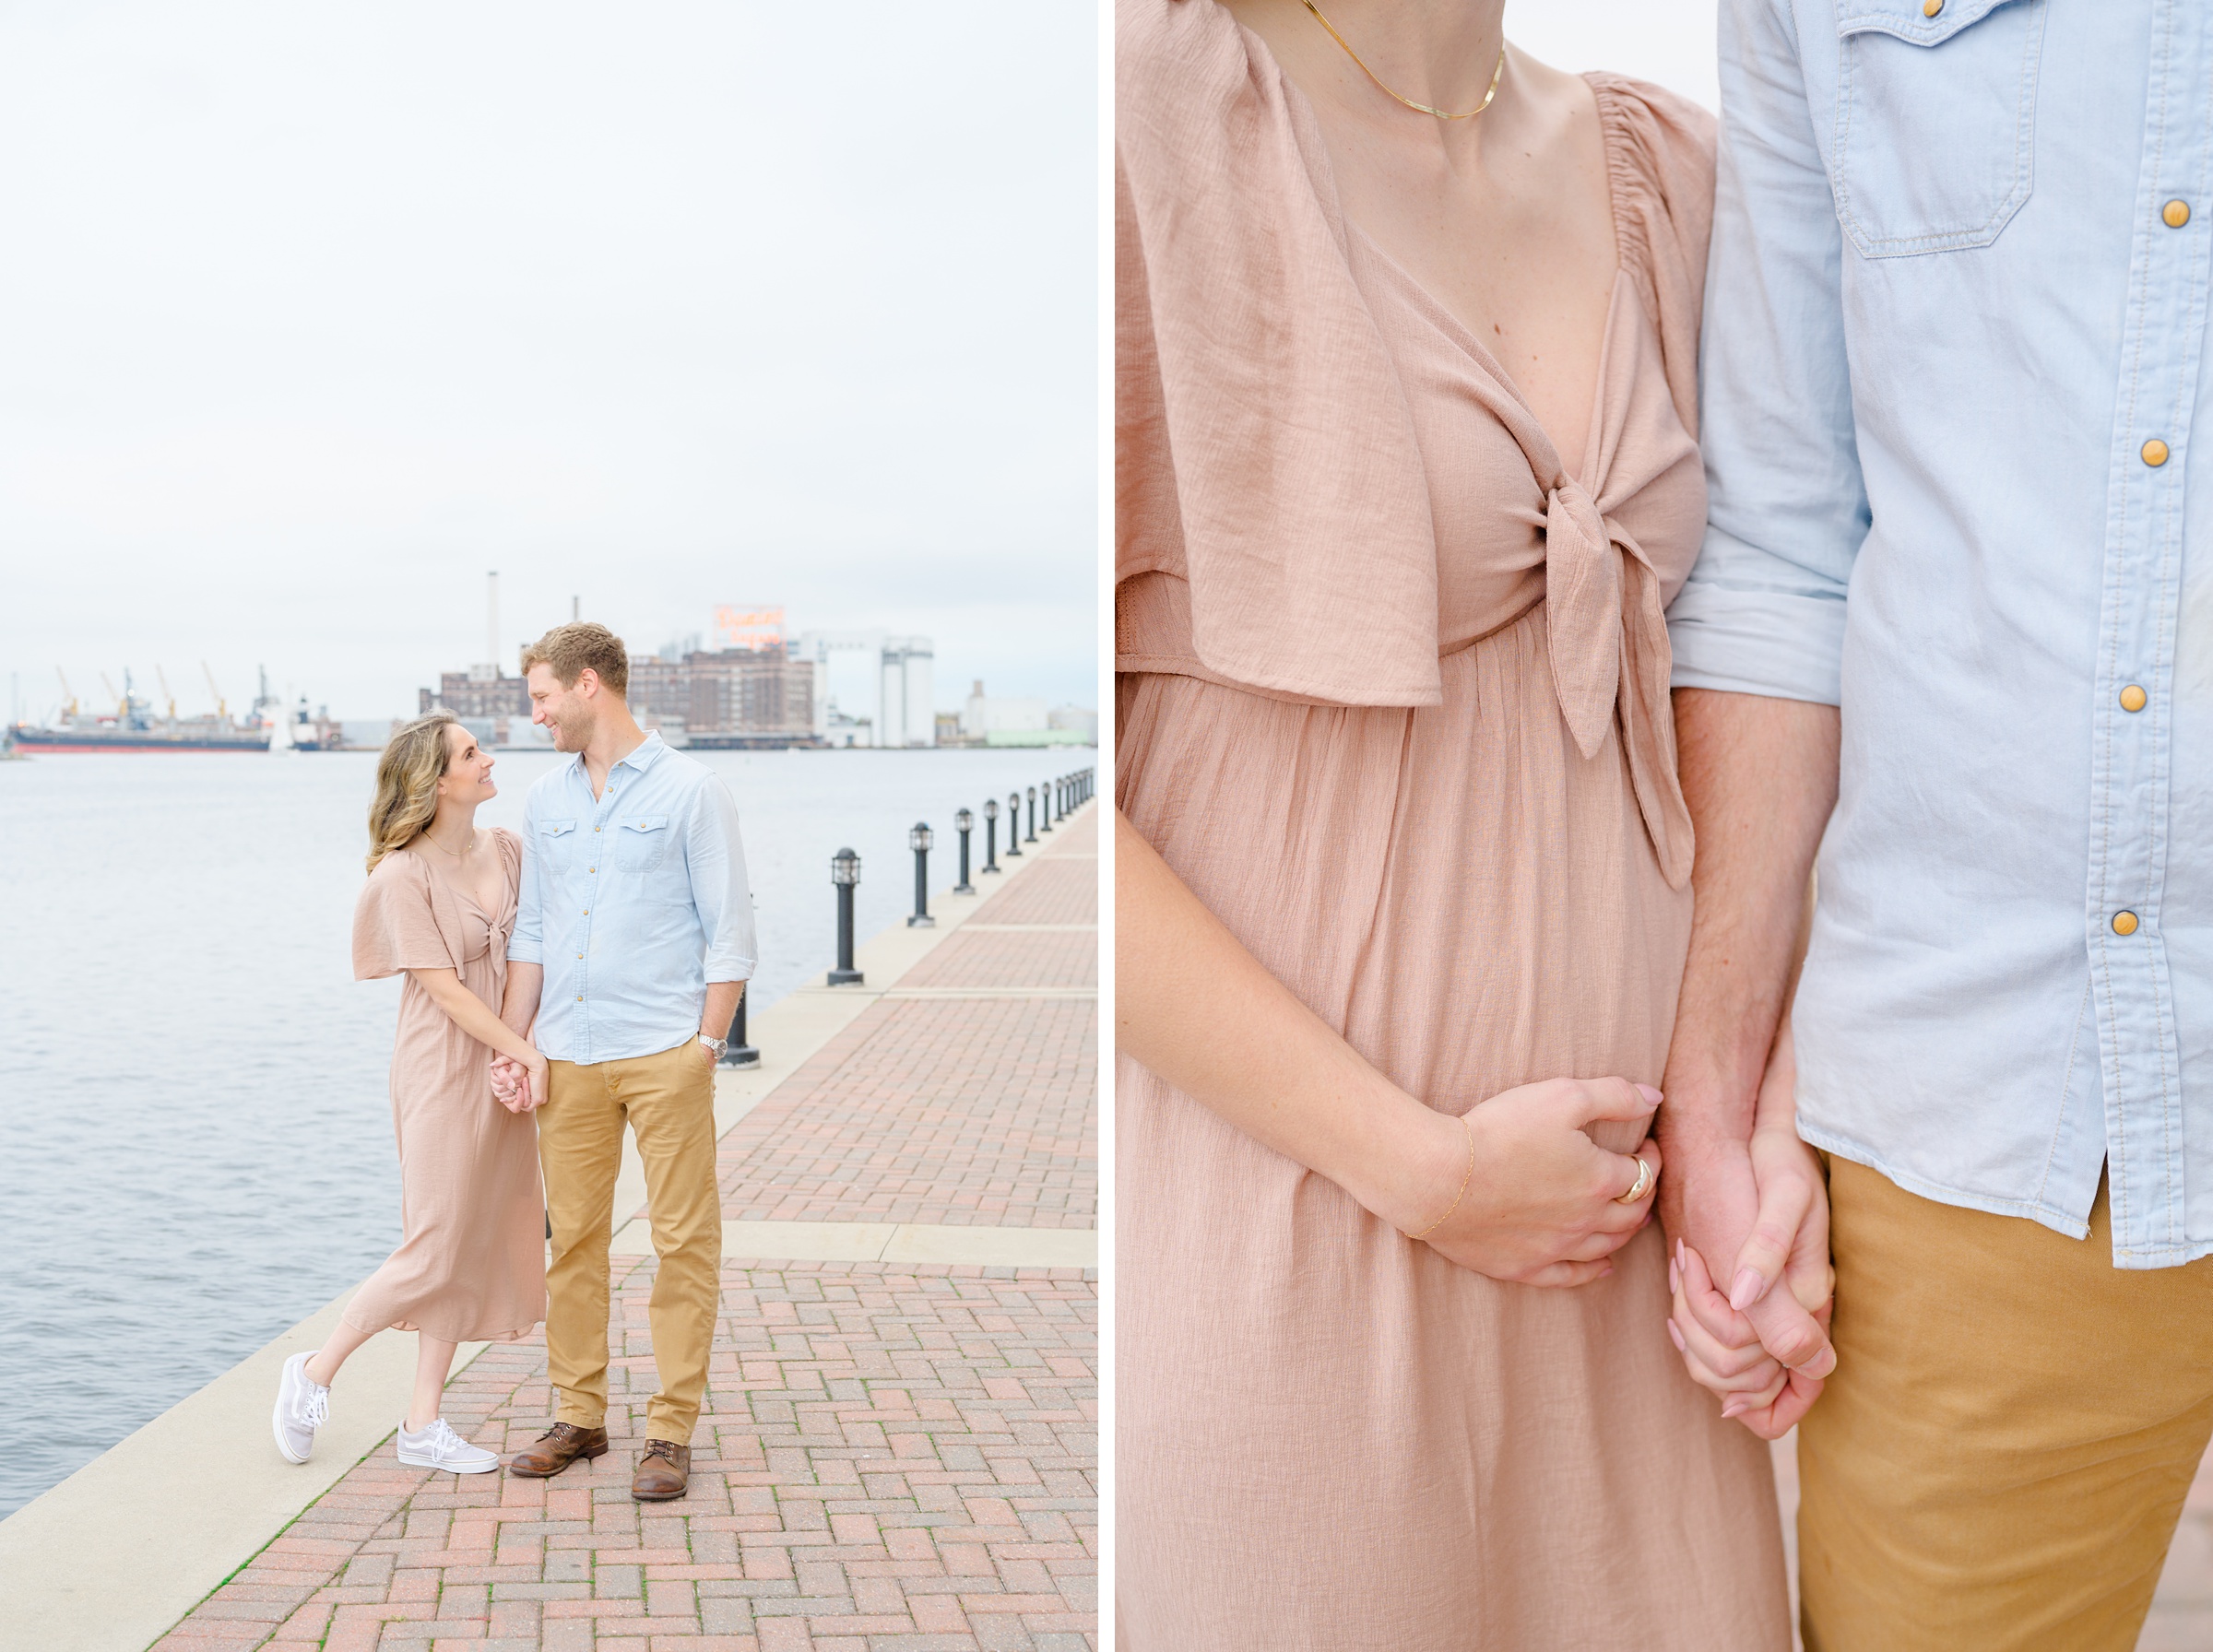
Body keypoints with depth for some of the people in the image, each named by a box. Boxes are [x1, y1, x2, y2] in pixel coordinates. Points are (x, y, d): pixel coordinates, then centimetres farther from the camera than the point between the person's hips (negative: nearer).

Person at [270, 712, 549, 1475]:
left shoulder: (507, 851, 5)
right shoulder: (404, 876, -15)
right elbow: (445, 989, -15)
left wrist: (524, 1059, -7)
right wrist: (528, 1055, -14)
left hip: (502, 1065, 7)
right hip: (443, 1072, -7)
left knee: (477, 1244, 9)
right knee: (435, 1251, -3)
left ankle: (423, 1424, 19)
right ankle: (315, 1371, 20)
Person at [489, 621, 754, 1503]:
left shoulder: (692, 790, -3)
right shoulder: (546, 799, 13)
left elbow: (729, 930, -3)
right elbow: (530, 929, 16)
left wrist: (706, 1045, -8)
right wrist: (512, 1044, 8)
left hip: (665, 1054, -5)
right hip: (569, 1057, 5)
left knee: (684, 1241, -1)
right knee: (573, 1239, 9)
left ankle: (671, 1430, 8)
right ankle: (578, 1414, 21)